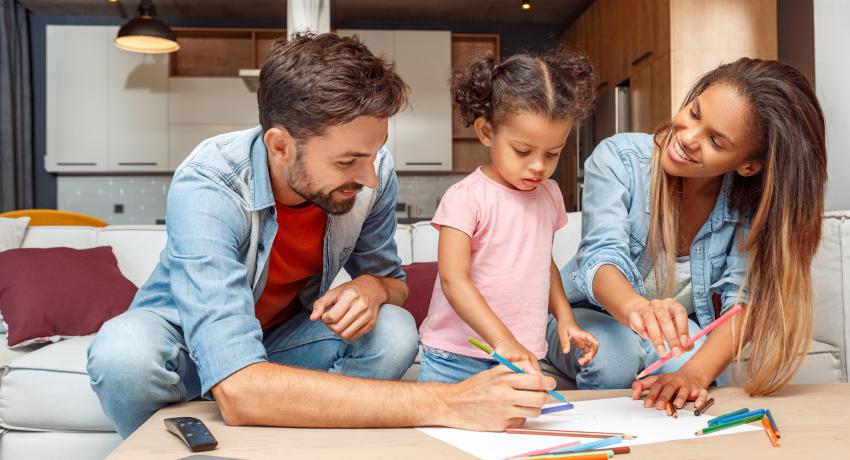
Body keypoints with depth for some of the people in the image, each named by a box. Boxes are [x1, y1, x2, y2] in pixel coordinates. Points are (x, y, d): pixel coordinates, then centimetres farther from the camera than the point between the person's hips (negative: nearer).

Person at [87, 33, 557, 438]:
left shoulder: (372, 174, -21)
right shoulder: (206, 189, -35)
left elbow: (391, 278, -2)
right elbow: (239, 390, -45)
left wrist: (370, 287, -29)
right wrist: (445, 404, -48)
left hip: (284, 337, 3)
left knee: (395, 334, -23)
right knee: (126, 350, -34)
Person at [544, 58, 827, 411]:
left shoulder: (751, 200, -15)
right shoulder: (618, 158, -22)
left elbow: (743, 299, -23)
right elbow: (603, 256, -34)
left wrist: (694, 374, -43)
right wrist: (637, 309, -58)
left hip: (678, 328, 2)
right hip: (590, 316, -1)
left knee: (681, 358, -33)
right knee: (615, 356, -34)